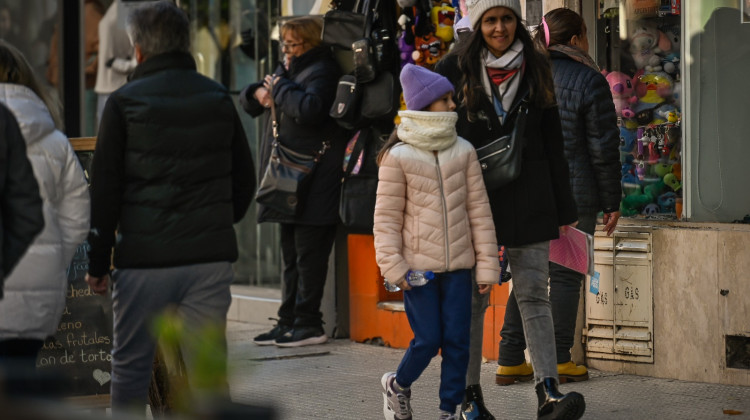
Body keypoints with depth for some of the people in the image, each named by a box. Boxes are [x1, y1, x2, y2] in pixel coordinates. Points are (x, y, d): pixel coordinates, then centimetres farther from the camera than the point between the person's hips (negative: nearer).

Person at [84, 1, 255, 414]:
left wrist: (97, 262, 4)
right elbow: (244, 180, 14)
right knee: (210, 369, 4)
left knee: (129, 367, 8)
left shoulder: (123, 103, -3)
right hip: (210, 257, 3)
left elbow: (104, 189, -2)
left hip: (144, 257, -3)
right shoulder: (218, 98, 8)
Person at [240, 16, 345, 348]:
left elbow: (309, 109, -29)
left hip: (314, 181, -10)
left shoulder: (321, 71, -11)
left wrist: (280, 87, -14)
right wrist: (259, 93, 2)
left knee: (309, 254, -6)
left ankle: (309, 324, -2)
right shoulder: (288, 69, 18)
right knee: (291, 255, 13)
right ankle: (289, 321, 18)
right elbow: (249, 100, 25)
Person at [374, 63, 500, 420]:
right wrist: (393, 266, -11)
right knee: (428, 339, -3)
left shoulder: (463, 152, 4)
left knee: (457, 340, 2)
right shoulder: (398, 156, -6)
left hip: (458, 264, 3)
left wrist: (487, 265, 4)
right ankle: (398, 385, 26)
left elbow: (479, 210, 6)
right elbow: (386, 217, -5)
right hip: (418, 266, -3)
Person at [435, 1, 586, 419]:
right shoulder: (454, 70, 1)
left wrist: (564, 207, 9)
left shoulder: (536, 69, 8)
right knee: (471, 297, 5)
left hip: (528, 198, 1)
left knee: (533, 294, -5)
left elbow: (552, 142, 12)